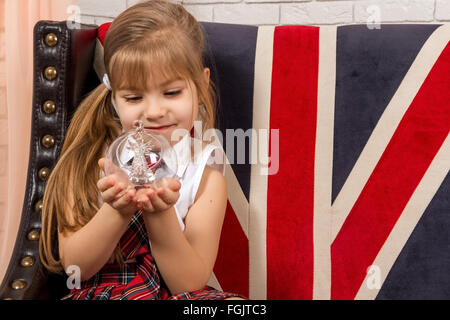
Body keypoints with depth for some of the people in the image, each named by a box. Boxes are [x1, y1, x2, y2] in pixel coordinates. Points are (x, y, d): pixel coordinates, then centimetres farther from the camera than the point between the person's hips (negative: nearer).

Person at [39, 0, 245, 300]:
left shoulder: (206, 174, -5)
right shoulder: (92, 158, -3)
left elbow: (191, 282, -10)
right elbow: (73, 265, -6)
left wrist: (161, 215, -26)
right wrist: (117, 212, -24)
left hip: (176, 296, 0)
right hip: (97, 292, 1)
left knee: (235, 306, -27)